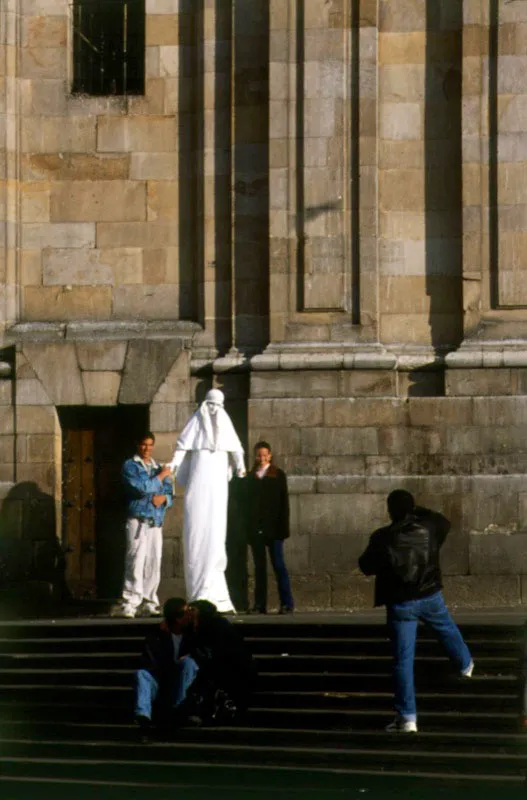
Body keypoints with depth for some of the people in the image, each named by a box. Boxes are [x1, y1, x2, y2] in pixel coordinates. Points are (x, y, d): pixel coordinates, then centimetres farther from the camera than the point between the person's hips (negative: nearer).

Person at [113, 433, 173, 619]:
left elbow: (169, 493, 18)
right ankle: (129, 602, -17)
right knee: (136, 561, -14)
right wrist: (160, 477, -3)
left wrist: (164, 498, -4)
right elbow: (141, 487, -11)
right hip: (138, 521, -5)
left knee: (154, 564, 3)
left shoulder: (159, 468, 22)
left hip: (156, 522, 5)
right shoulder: (130, 466, 5)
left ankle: (147, 603, 9)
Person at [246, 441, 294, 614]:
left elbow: (284, 502, 0)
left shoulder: (278, 475, 5)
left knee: (278, 564, -5)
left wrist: (283, 527, -8)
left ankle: (287, 603, -5)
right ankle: (260, 605, 5)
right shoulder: (250, 477, 11)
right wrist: (246, 527, 1)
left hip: (273, 527, -3)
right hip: (255, 527, 3)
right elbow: (246, 503, 10)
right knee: (259, 566, 5)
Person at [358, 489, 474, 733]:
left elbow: (366, 566, -6)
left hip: (400, 603, -3)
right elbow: (444, 523, 16)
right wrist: (420, 512, 25)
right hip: (430, 596, 3)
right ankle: (465, 665, 62)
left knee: (403, 659, 0)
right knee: (447, 630, 34)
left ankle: (407, 717, -2)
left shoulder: (382, 538, -16)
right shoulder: (429, 527, -8)